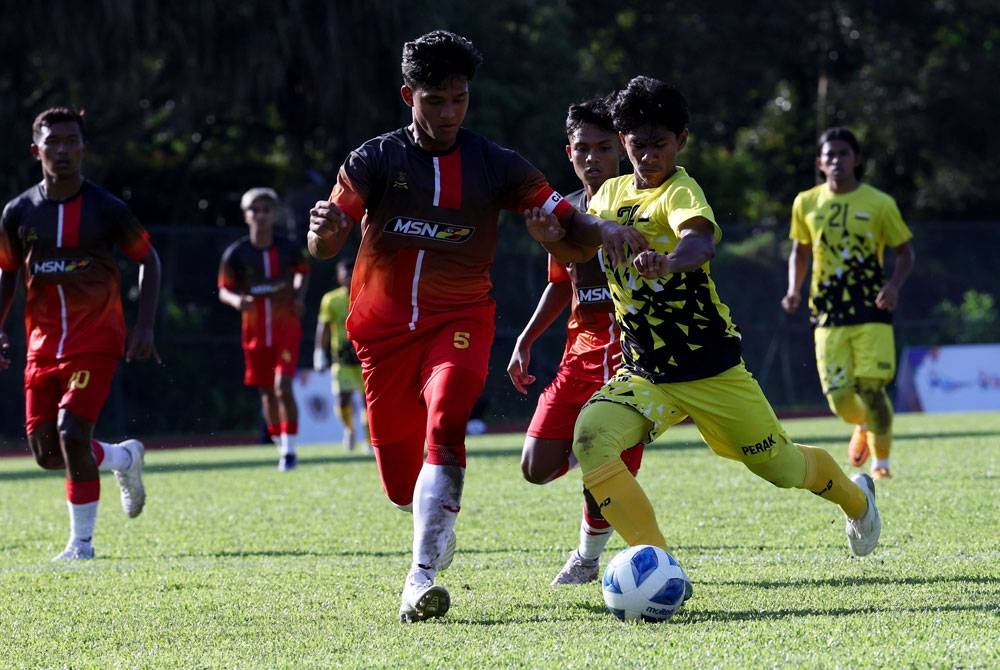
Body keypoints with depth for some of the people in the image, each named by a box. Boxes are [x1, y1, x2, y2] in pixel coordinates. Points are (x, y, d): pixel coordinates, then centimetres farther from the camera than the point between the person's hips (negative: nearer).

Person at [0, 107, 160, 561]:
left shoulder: (106, 209, -7)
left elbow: (147, 259, 4)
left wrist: (144, 328, -4)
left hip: (96, 340, -4)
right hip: (43, 343, 4)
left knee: (71, 431, -20)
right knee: (46, 452, 3)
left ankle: (82, 541, -6)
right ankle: (125, 458, 34)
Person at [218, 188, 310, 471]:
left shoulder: (288, 249, -4)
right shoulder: (236, 253, -6)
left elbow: (302, 271, 15)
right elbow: (224, 290, 0)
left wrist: (299, 296, -3)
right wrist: (235, 300, -23)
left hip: (286, 329, -2)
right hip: (255, 333, 2)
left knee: (283, 387, -16)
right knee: (267, 393, 9)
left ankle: (289, 448, -10)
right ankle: (280, 444, 27)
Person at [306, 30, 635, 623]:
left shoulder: (496, 166, 0)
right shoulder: (374, 161, -1)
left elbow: (563, 215, 2)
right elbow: (325, 248, -6)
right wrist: (325, 231, -32)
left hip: (461, 320, -1)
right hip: (386, 325, 1)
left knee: (445, 422, -32)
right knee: (402, 482, 4)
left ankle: (422, 578, -36)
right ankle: (439, 531, 44)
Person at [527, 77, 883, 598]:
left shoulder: (680, 192, -17)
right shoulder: (612, 194, 4)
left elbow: (702, 242, -39)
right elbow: (578, 249, 19)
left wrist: (669, 261, -63)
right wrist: (548, 235, -5)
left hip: (710, 369, -5)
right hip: (642, 373, 5)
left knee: (780, 466, 10)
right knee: (590, 438, -24)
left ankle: (854, 496, 46)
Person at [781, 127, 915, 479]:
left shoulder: (879, 204, -2)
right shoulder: (806, 204, 5)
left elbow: (905, 252, 5)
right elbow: (800, 252, 18)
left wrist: (894, 286, -13)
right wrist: (794, 289, 2)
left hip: (872, 312, -2)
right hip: (829, 315, 2)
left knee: (871, 389, -12)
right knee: (840, 398, -4)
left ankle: (881, 461, 10)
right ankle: (863, 426, 32)